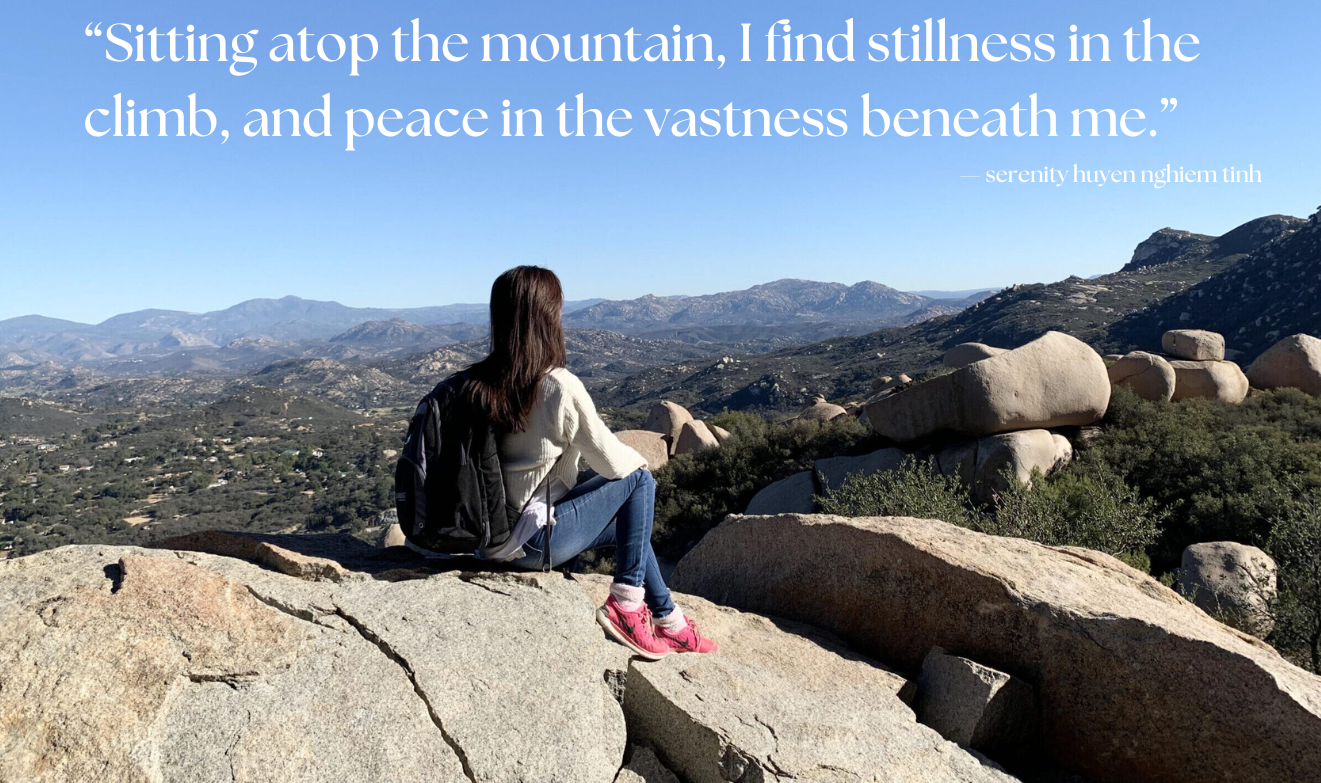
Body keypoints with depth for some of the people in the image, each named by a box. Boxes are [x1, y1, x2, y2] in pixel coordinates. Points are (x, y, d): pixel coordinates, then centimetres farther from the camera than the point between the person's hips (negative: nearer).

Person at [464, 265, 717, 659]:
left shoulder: (475, 383, 0)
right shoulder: (560, 387, -20)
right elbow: (611, 460, -10)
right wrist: (639, 460, 13)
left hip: (486, 539, 8)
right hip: (532, 543, -7)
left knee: (625, 523, 23)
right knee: (638, 479, 5)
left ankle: (668, 620, 28)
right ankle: (626, 604, 8)